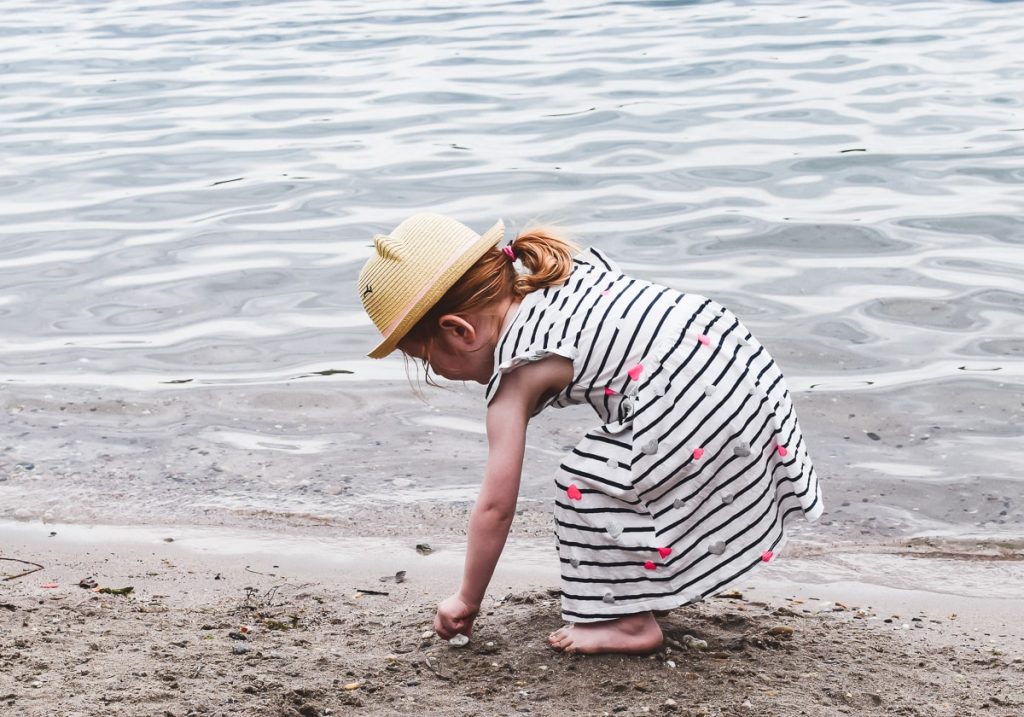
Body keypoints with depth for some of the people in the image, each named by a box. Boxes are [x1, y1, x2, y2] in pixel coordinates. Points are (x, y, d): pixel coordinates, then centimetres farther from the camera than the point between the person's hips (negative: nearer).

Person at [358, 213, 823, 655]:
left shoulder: (514, 374, -6)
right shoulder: (562, 271, 14)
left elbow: (495, 507, -5)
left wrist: (467, 601, 6)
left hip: (696, 414, -10)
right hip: (743, 367, 10)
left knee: (584, 486, 1)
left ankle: (627, 619, 7)